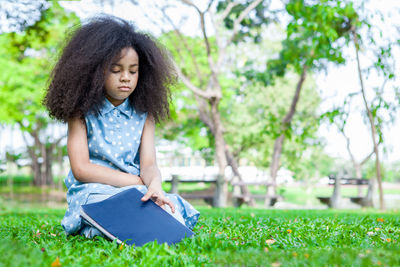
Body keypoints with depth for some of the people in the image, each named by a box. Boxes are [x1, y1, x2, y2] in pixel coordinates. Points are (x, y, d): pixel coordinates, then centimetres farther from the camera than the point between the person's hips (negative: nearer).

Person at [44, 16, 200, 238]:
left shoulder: (144, 114, 11)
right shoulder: (82, 112, 2)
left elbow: (148, 164, 0)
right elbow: (81, 169, -8)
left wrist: (154, 185, -27)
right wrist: (137, 181, -12)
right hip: (94, 193, -3)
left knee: (171, 212, -28)